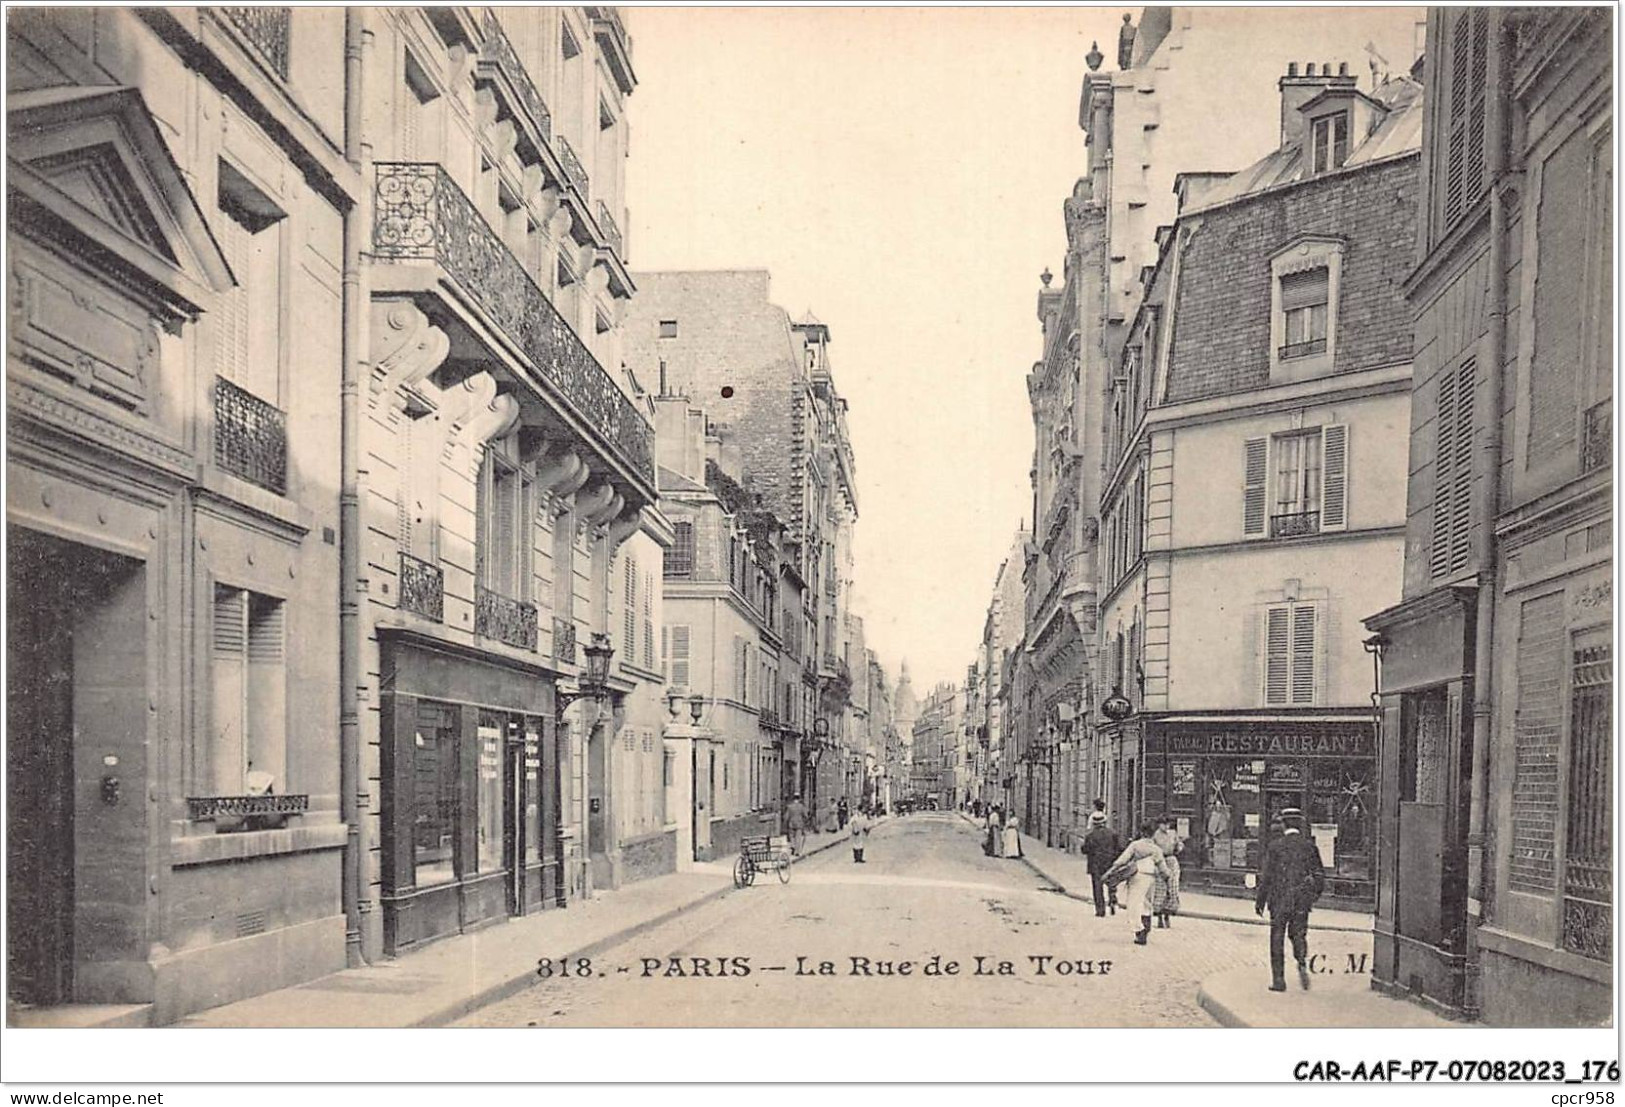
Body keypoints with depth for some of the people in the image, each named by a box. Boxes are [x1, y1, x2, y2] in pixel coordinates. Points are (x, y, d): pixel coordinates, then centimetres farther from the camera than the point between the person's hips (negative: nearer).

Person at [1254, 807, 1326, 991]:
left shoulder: (1275, 846, -8)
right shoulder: (1309, 846, 1)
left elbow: (1267, 876, -6)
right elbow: (1320, 875, 6)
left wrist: (1260, 900, 2)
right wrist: (1314, 895, 21)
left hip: (1279, 900, -2)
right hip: (1302, 901, 3)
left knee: (1277, 938, 7)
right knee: (1298, 934, 17)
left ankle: (1278, 979, 7)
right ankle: (1302, 964, -9)